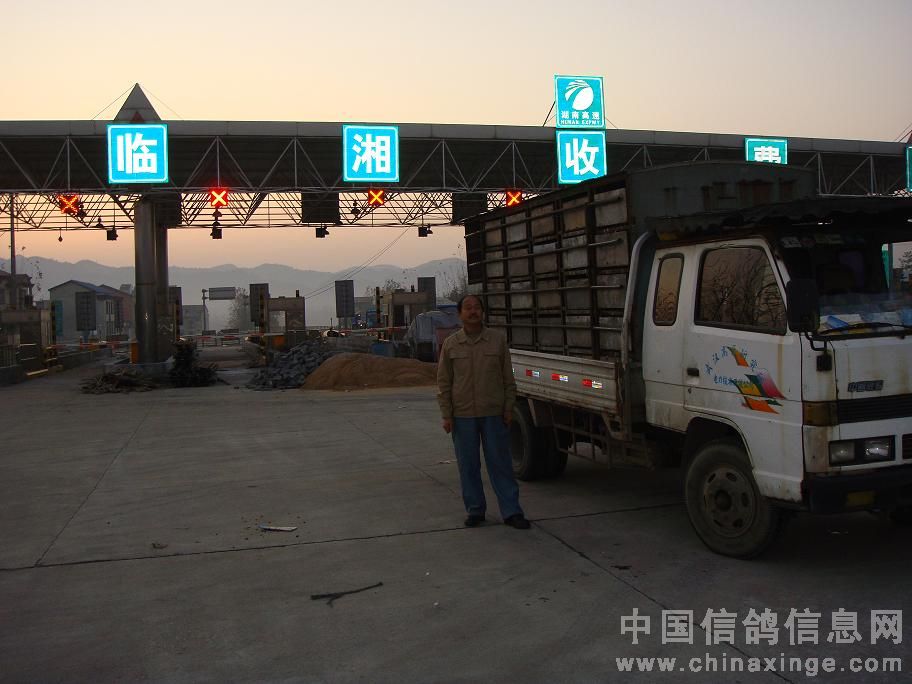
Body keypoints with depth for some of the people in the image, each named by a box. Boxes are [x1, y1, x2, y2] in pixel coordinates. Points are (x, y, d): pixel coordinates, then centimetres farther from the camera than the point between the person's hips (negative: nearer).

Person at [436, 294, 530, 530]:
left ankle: (511, 512, 9)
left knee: (500, 463, 3)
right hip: (462, 415, 1)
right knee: (468, 466, 7)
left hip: (494, 413, -1)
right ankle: (475, 510, 20)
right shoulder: (450, 344, 3)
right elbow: (443, 383, 4)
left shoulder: (498, 340, 2)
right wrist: (447, 415, -1)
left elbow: (508, 378, 5)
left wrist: (508, 408, 0)